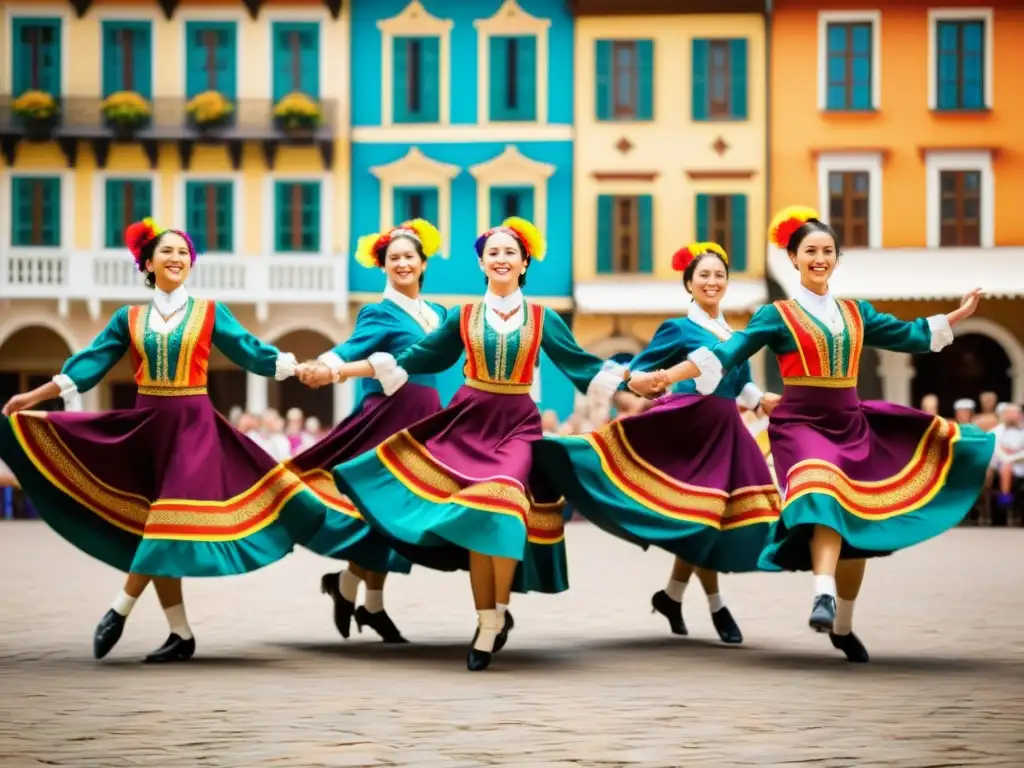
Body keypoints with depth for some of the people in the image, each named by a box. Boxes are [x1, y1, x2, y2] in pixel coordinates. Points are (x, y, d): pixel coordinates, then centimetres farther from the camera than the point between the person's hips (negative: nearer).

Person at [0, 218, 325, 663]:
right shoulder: (129, 318, 8)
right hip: (145, 424, 3)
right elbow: (91, 362, 6)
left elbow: (250, 352, 1)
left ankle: (121, 611, -6)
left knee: (170, 525, -15)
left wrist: (300, 369, -11)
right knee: (153, 530, 1)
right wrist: (36, 396, 1)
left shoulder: (210, 312, 4)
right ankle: (181, 635, 5)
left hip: (192, 425, -2)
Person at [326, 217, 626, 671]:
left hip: (517, 424, -1)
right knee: (475, 518, -3)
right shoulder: (463, 317, 7)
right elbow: (412, 359, 9)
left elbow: (581, 364, 8)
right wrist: (343, 369, 6)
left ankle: (497, 614, -9)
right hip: (470, 421, 1)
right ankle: (488, 621, 5)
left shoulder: (543, 320, 6)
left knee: (501, 508, -22)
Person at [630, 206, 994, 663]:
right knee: (824, 495, -33)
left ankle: (843, 627, 21)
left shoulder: (856, 314, 14)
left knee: (860, 526, 6)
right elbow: (726, 355, -5)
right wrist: (664, 377, -15)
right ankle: (824, 596, -50)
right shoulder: (777, 315, 1)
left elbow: (909, 336, 23)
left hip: (851, 425, 5)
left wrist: (958, 316, 20)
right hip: (801, 423, -5)